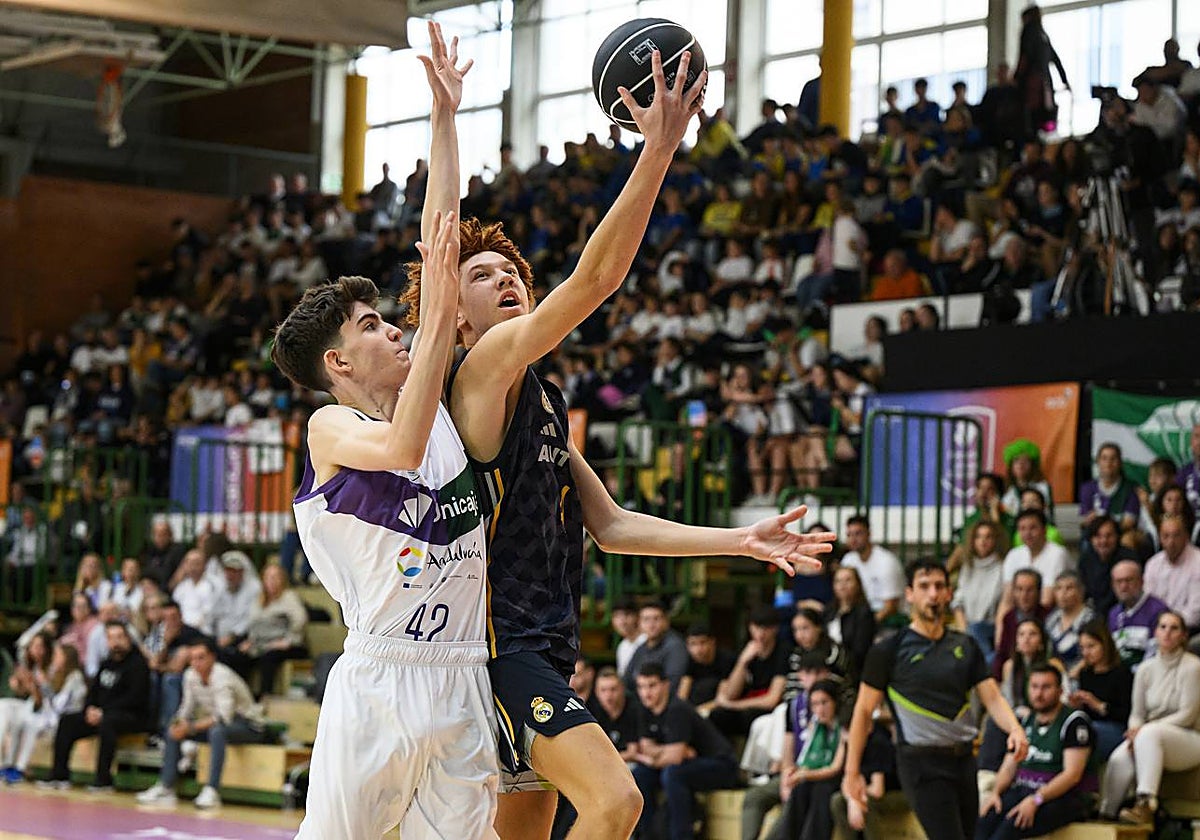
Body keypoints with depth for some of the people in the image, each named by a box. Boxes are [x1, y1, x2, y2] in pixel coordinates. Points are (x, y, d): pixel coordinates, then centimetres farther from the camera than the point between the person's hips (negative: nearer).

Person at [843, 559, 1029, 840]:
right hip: (922, 763, -6)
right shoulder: (889, 650, -2)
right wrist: (852, 772, -5)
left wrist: (1015, 729, -15)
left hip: (964, 761, 6)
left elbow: (992, 697, 7)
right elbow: (863, 711, 0)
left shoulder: (966, 646, 12)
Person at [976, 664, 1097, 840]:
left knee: (1013, 824, -34)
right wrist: (996, 792, -6)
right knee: (985, 818, -26)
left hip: (1063, 797, -6)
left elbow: (1072, 774, -12)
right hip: (1022, 791, 6)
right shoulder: (1025, 721, 18)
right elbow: (1009, 766, 17)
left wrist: (1036, 799, -23)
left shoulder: (1074, 721, -3)